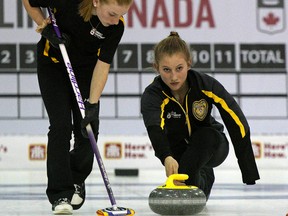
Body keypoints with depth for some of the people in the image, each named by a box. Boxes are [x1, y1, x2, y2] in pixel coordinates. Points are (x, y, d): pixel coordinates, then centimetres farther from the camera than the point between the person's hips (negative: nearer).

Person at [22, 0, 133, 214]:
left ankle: (76, 181, 25)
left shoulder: (116, 26, -27)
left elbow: (103, 64, -24)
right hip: (53, 63, -2)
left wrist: (92, 104, -30)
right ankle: (60, 193, -7)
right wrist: (46, 28, -25)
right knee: (61, 126, -13)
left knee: (88, 128, -2)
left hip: (85, 68, 2)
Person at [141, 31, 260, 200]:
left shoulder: (206, 84, -26)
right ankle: (204, 176, 12)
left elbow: (237, 123, -24)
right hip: (177, 150, 2)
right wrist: (167, 158, -71)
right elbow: (155, 129, -49)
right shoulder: (152, 95, -28)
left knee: (206, 136, -35)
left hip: (210, 148, -2)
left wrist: (249, 171, -28)